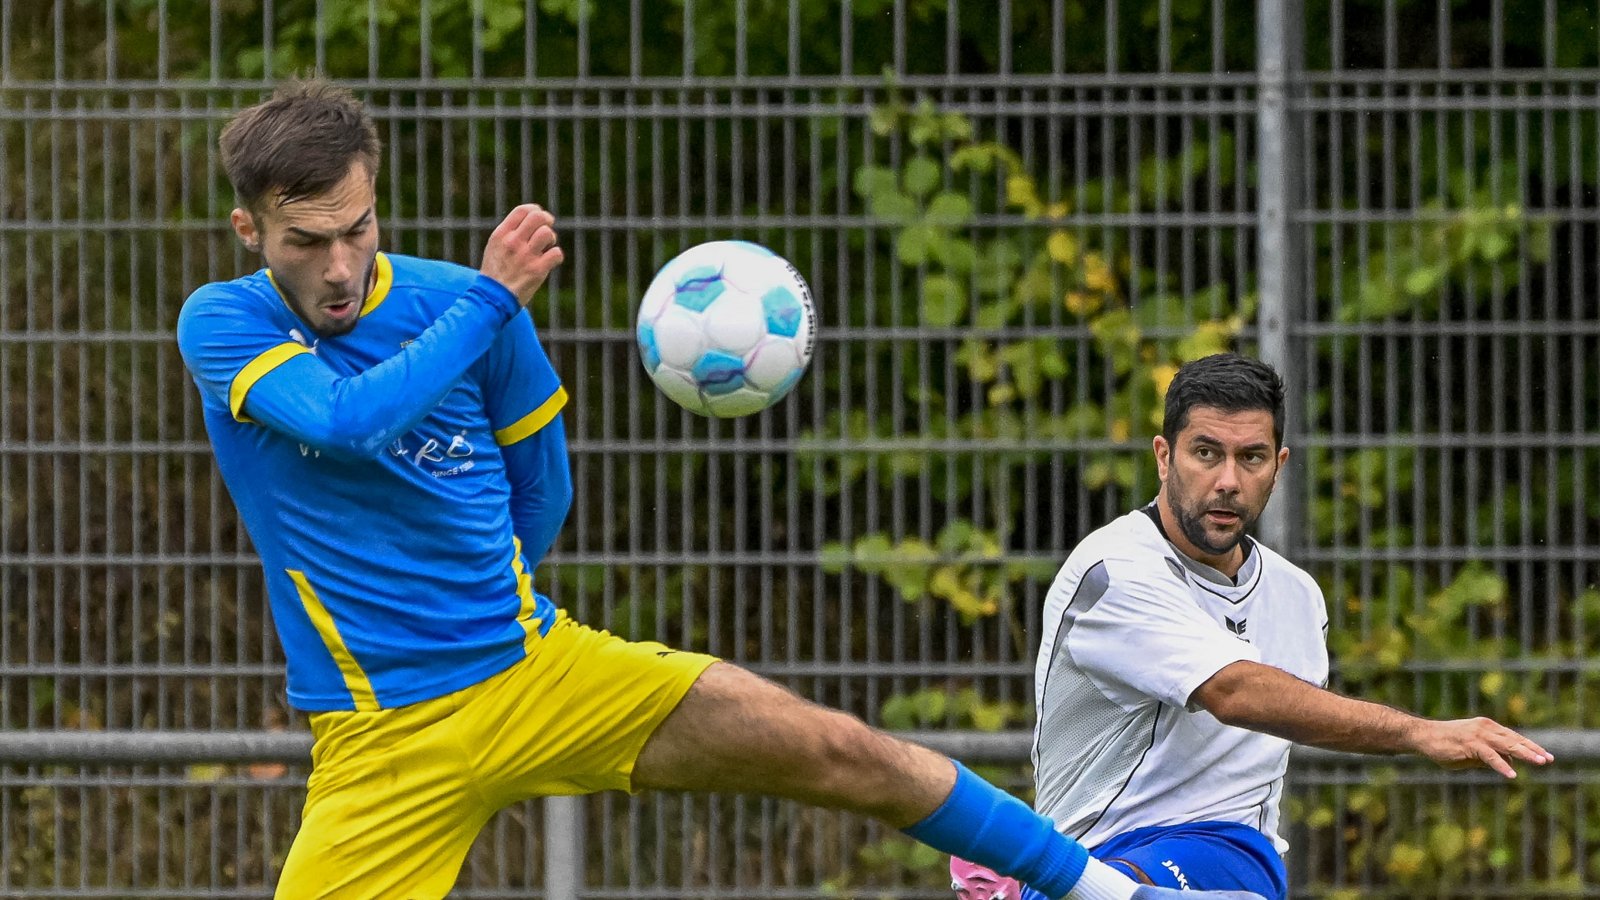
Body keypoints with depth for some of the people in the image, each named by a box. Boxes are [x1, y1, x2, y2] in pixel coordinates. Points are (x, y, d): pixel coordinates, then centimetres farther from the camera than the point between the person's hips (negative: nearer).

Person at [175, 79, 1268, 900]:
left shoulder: (456, 301, 0)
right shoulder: (220, 325, -9)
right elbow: (348, 420, -29)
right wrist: (491, 300, -22)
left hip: (540, 666, 3)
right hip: (382, 738, -2)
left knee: (839, 751, -4)